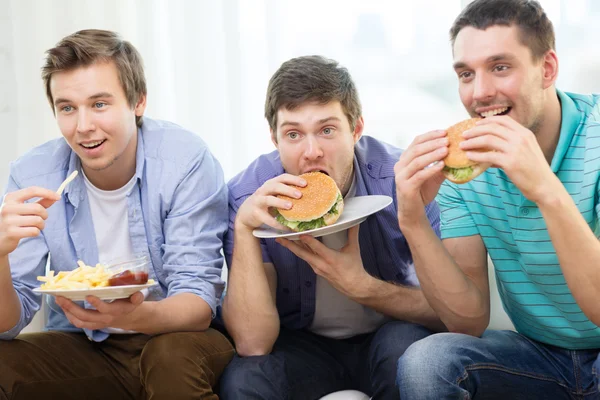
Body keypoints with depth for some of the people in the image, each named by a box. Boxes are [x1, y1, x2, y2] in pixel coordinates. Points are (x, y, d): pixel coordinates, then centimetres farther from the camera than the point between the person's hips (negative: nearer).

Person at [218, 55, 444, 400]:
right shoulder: (249, 194, -17)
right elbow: (253, 344, -22)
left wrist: (362, 287, -32)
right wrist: (243, 226, -32)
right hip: (301, 344, 1)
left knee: (406, 345, -33)